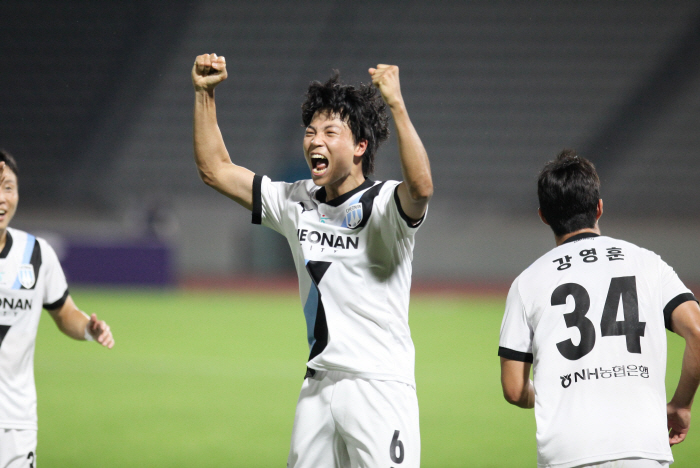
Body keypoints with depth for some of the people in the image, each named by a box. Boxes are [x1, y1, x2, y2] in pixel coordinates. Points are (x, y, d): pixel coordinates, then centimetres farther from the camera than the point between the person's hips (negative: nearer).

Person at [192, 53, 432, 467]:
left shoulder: (384, 205, -9)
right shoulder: (298, 204, 11)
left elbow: (422, 187, -33)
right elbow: (215, 169, 16)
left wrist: (397, 106, -40)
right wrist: (205, 93, 7)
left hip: (380, 388, -7)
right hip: (318, 387, 7)